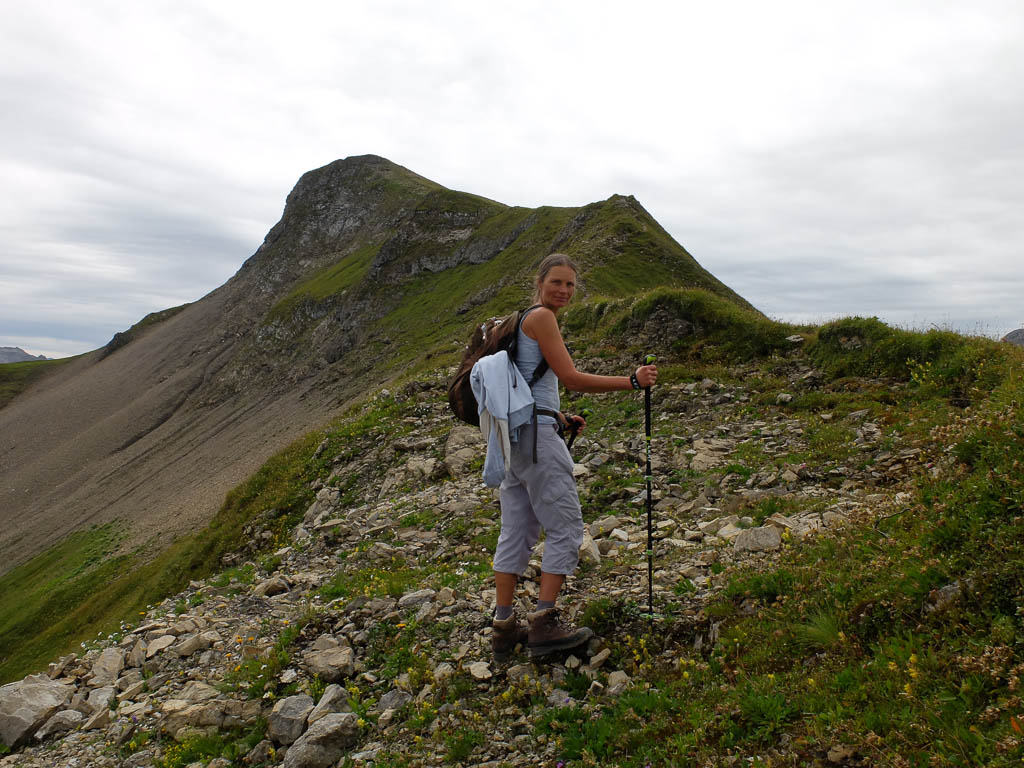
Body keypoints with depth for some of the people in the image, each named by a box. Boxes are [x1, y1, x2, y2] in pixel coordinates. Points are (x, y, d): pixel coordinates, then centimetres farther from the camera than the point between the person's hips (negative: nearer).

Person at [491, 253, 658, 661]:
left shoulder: (526, 320, 21)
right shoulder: (541, 316, -8)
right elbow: (571, 378, -14)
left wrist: (560, 417, 17)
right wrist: (631, 381, -12)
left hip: (515, 433, 10)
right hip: (535, 433, -10)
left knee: (516, 531, 10)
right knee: (565, 526, -3)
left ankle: (504, 628, 15)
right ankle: (544, 623, -1)